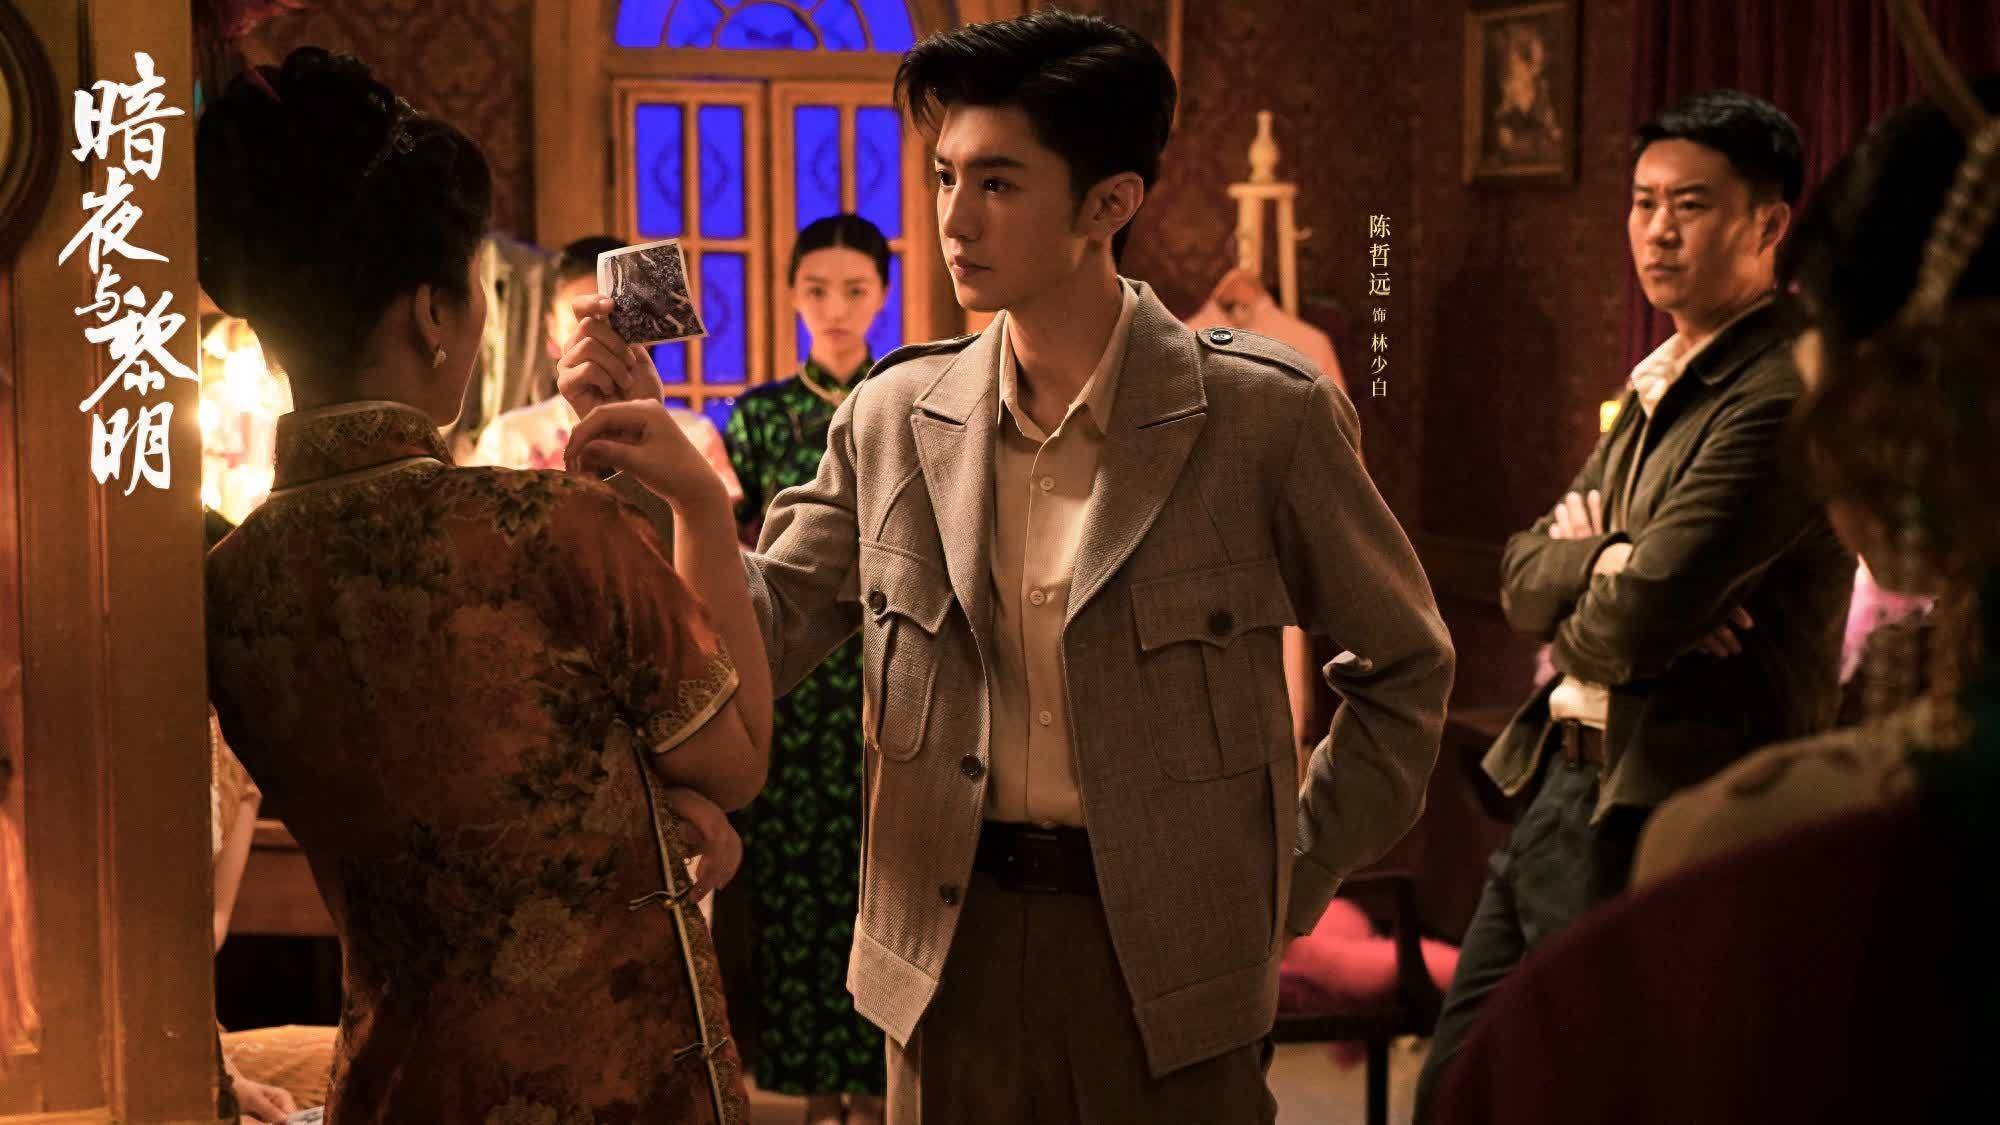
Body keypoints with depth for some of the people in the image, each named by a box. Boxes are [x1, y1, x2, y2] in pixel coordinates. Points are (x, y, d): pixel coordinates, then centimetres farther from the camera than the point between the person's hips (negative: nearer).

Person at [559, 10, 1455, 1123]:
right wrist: (669, 475, -13)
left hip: (1165, 948, -2)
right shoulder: (896, 417, 2)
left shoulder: (1263, 414, -7)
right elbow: (764, 635, 1)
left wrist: (1290, 889, 1)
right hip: (954, 939, 3)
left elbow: (1405, 666, 4)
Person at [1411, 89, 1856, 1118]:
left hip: (1662, 824, -9)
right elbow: (1522, 571, 10)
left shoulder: (1781, 403, -17)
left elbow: (1629, 630, -23)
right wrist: (1607, 561, -12)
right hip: (1559, 790, 9)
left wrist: (1571, 625, 0)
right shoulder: (1656, 388, 15)